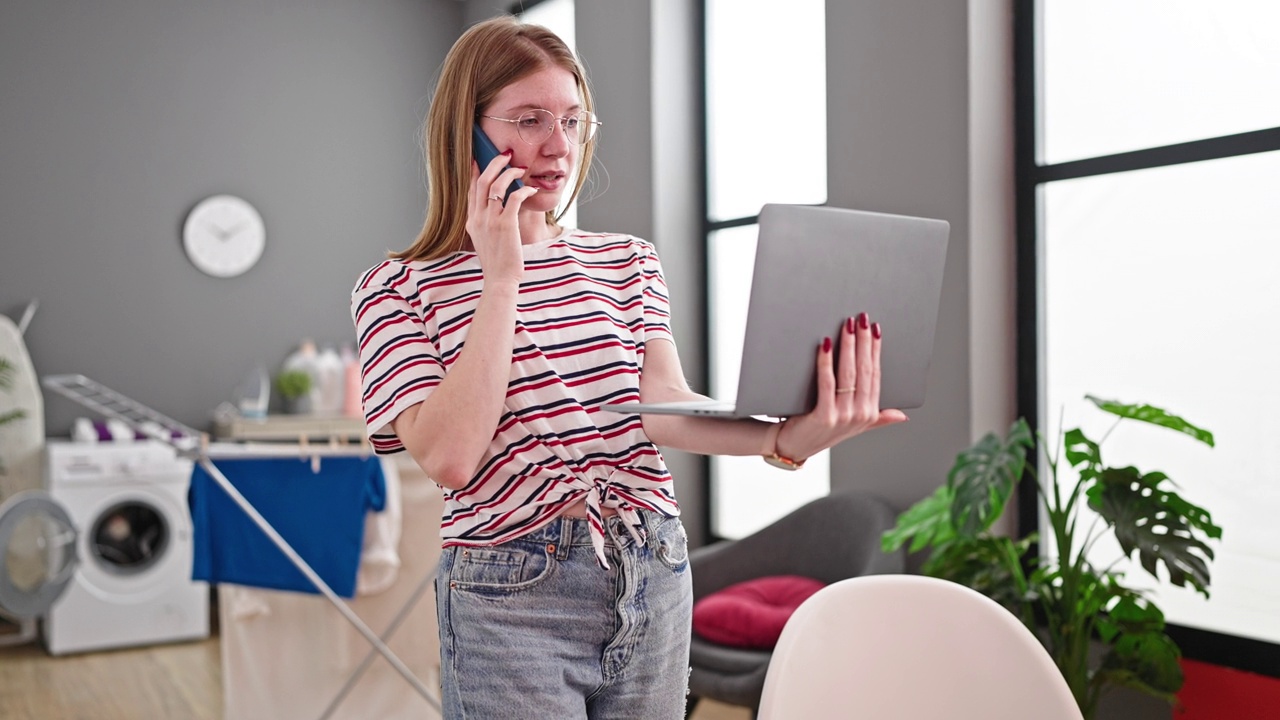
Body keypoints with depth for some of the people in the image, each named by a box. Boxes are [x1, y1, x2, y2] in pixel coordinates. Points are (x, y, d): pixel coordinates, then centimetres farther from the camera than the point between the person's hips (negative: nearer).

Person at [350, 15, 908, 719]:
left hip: (653, 577, 4)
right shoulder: (397, 288, -3)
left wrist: (788, 437, -26)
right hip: (512, 595, -4)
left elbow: (663, 407, -7)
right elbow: (449, 456, -16)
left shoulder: (627, 260, 8)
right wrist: (502, 277, -16)